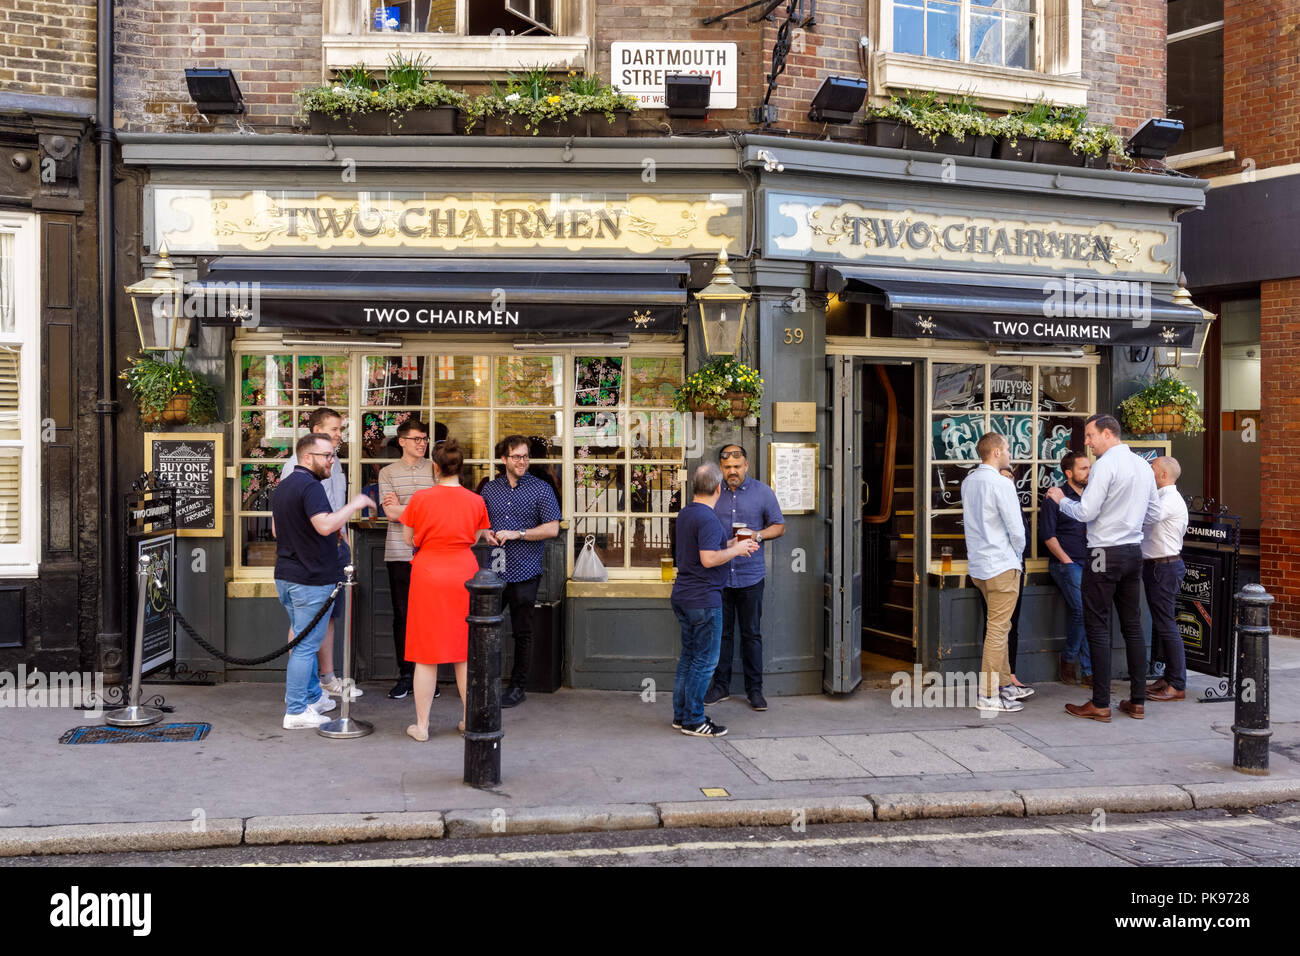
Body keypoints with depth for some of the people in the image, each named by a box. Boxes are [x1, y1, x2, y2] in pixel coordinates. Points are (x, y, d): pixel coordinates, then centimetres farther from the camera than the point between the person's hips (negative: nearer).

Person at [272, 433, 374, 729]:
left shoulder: (283, 487, 15)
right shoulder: (310, 486, -18)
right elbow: (325, 525, -32)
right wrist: (354, 504, -21)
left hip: (285, 576, 10)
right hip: (311, 578, -10)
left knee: (305, 641, 20)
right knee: (306, 645, -3)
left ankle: (313, 697, 31)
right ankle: (296, 712, 3)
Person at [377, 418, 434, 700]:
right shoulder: (388, 472, 7)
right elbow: (391, 513, -4)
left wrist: (402, 507, -7)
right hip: (399, 555, 0)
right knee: (402, 615, 6)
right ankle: (405, 674, 15)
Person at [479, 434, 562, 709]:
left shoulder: (541, 489, -1)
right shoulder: (491, 488, 11)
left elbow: (553, 528, -7)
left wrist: (518, 534, -13)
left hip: (524, 572, -3)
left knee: (522, 633, 4)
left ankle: (517, 688, 15)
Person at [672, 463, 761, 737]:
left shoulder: (685, 514, 12)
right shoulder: (708, 518, -18)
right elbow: (708, 559, -25)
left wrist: (732, 545, 21)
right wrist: (736, 550, -11)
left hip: (682, 596, 10)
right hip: (703, 599, -10)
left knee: (689, 656, 17)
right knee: (705, 660, -1)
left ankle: (681, 714, 23)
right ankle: (693, 721, 5)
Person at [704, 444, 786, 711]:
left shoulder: (763, 492, 1)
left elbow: (779, 526, 6)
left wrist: (757, 535, -12)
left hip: (750, 575, -1)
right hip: (718, 575, 2)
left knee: (751, 634, 4)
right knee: (721, 632, 7)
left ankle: (754, 689, 14)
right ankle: (721, 686, 18)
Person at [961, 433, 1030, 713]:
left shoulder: (968, 482, 9)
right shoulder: (1001, 484, -16)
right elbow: (1017, 529, -15)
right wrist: (1017, 555, 4)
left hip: (978, 564, 8)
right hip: (1001, 564, -8)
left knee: (999, 626, 18)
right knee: (997, 629, -4)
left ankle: (1004, 684, 27)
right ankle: (988, 695, -1)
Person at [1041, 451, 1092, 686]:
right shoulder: (1055, 498, -1)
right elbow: (1049, 536, -5)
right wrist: (1067, 561, -11)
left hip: (1089, 563, 6)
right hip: (1066, 564, -6)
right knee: (1082, 610, -20)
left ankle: (1088, 672, 2)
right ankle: (1069, 658, 1)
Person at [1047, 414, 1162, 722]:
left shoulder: (1105, 464, -13)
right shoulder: (1143, 465, 12)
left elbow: (1085, 512, -16)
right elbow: (1154, 512, 19)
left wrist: (1061, 500, 1)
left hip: (1105, 554, -8)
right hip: (1134, 551, 8)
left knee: (1097, 627, -3)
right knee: (1132, 625, 11)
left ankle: (1100, 705, -1)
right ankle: (1137, 701, 16)